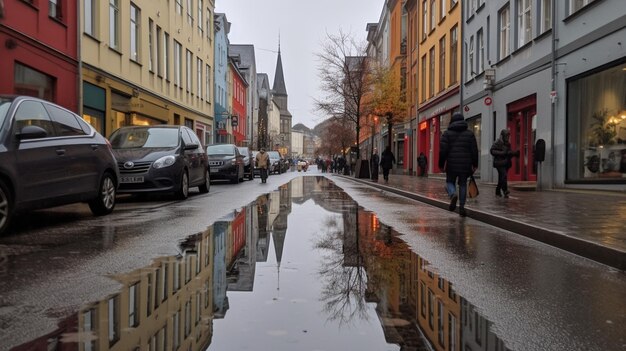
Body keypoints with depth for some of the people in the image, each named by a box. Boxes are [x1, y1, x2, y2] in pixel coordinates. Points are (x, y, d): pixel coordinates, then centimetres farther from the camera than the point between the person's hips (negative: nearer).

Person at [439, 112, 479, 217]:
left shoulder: (447, 133, 1)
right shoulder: (470, 133, 8)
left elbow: (443, 150, -5)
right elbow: (474, 150, 5)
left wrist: (441, 164, 2)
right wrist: (475, 164, 11)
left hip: (451, 164, -2)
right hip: (465, 165, 2)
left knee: (450, 182, 13)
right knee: (463, 184, 11)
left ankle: (453, 195, -19)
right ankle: (462, 207, 7)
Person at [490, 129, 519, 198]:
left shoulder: (508, 144, 17)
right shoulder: (498, 143, -6)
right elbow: (492, 151, -13)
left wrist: (515, 153, 4)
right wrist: (502, 153, -20)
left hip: (506, 163, 7)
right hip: (500, 163, -7)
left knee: (501, 178, 10)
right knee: (504, 176, -20)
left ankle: (498, 192, 19)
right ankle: (505, 192, -21)